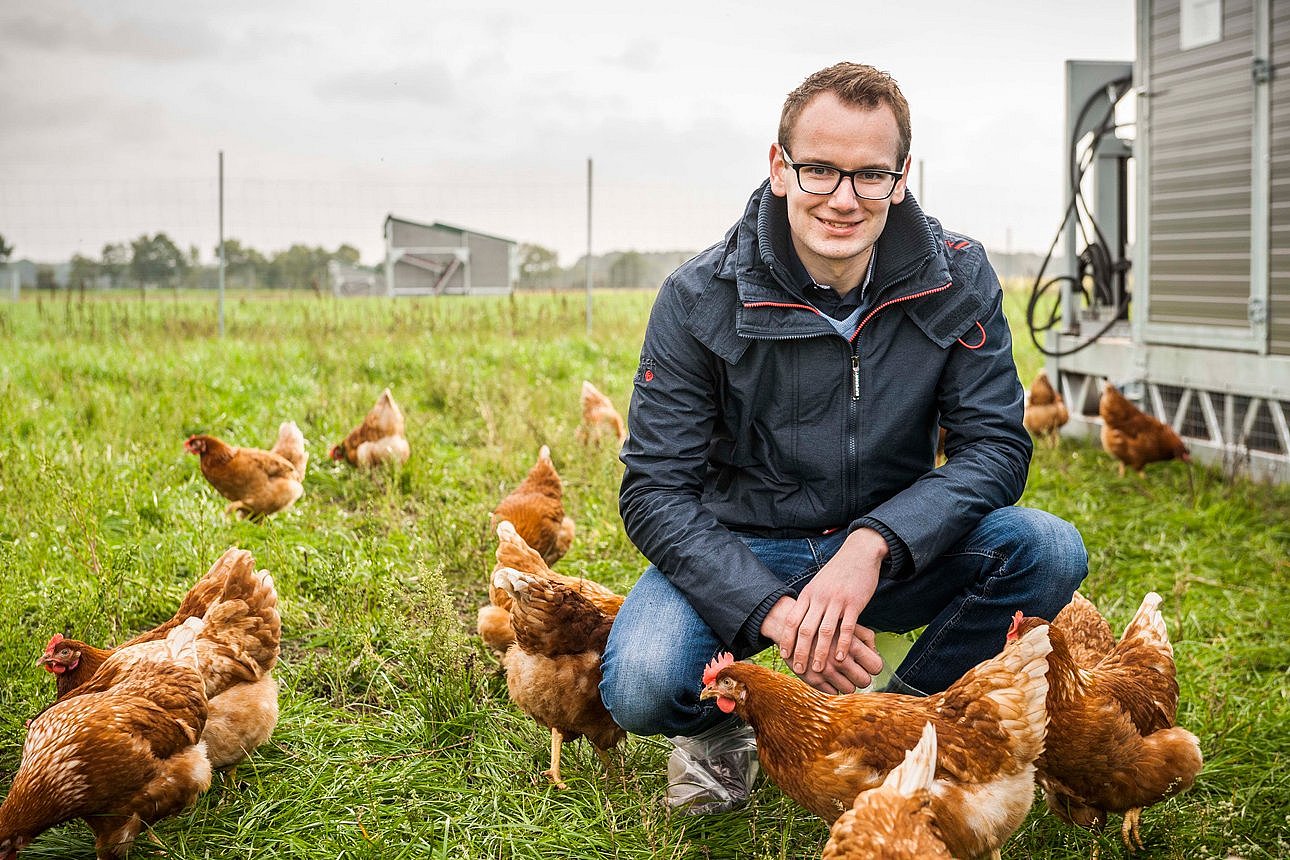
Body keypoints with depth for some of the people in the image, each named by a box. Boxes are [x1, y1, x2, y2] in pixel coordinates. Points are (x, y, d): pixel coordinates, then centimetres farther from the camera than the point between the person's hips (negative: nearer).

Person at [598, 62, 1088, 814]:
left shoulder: (957, 280, -10)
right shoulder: (701, 300, -15)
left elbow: (996, 444, -12)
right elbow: (655, 489, -16)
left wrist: (874, 544, -30)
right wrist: (774, 611, -31)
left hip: (891, 554, 2)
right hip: (741, 554, -2)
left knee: (1050, 551, -25)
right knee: (643, 686, -32)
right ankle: (720, 726, 8)